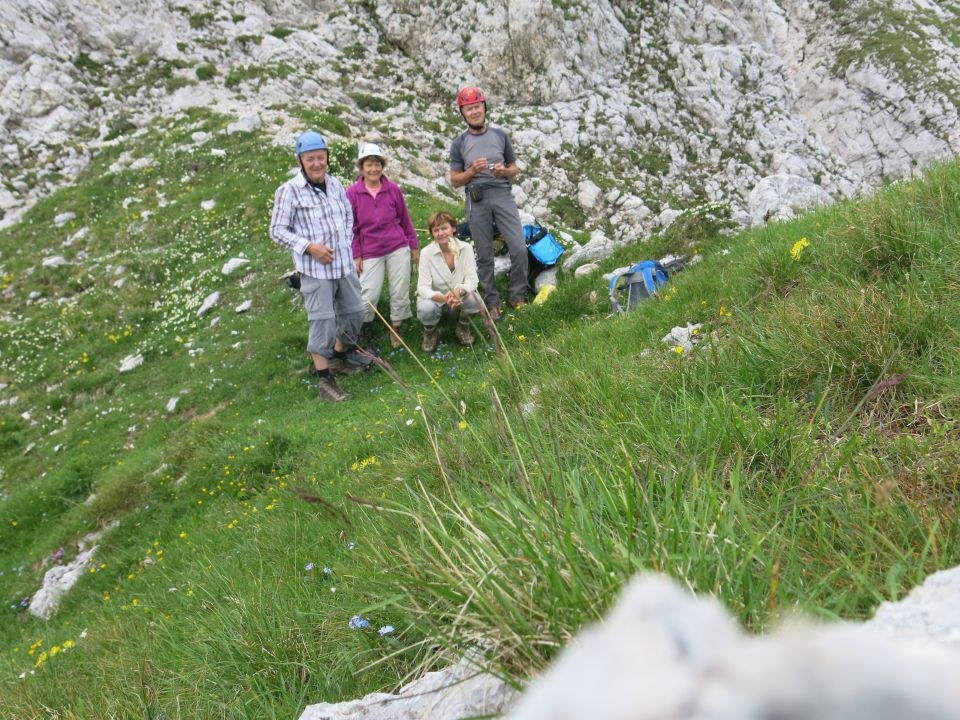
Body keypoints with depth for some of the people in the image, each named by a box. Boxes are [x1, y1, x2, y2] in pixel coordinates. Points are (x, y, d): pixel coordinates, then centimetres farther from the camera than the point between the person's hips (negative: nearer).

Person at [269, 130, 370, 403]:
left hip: (344, 264, 7)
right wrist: (309, 247, -18)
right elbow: (277, 230, -9)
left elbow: (348, 213, 23)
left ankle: (340, 356, 40)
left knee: (354, 312, 17)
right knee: (323, 320, -7)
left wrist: (346, 239, 9)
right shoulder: (289, 191, -12)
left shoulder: (335, 183, 6)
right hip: (315, 269, -7)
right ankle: (324, 379, 1)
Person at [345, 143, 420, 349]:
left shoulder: (393, 189, -1)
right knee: (368, 296, -6)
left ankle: (397, 329, 25)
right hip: (370, 252, -2)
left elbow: (405, 219, 9)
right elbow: (351, 227, 1)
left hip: (398, 248, 2)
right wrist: (356, 255, -1)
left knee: (400, 293, 6)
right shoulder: (352, 193, -5)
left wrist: (414, 246, 12)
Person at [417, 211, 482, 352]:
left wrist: (459, 291, -41)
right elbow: (423, 288, -21)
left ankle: (463, 327, 5)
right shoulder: (426, 253, -15)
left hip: (459, 299, 1)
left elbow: (472, 280, -17)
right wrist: (443, 298, -42)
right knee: (426, 309, -35)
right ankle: (430, 332, 3)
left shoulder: (465, 249, -11)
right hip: (435, 299, -1)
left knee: (475, 300, -31)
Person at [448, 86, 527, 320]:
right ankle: (492, 303, 12)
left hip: (502, 194, 1)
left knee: (519, 248, -9)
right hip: (476, 200, -1)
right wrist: (472, 171, -11)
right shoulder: (459, 143, 8)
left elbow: (515, 169, 16)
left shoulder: (500, 135, 12)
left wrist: (504, 171, -6)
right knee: (484, 255, 3)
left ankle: (517, 296, 7)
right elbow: (455, 181, 7)